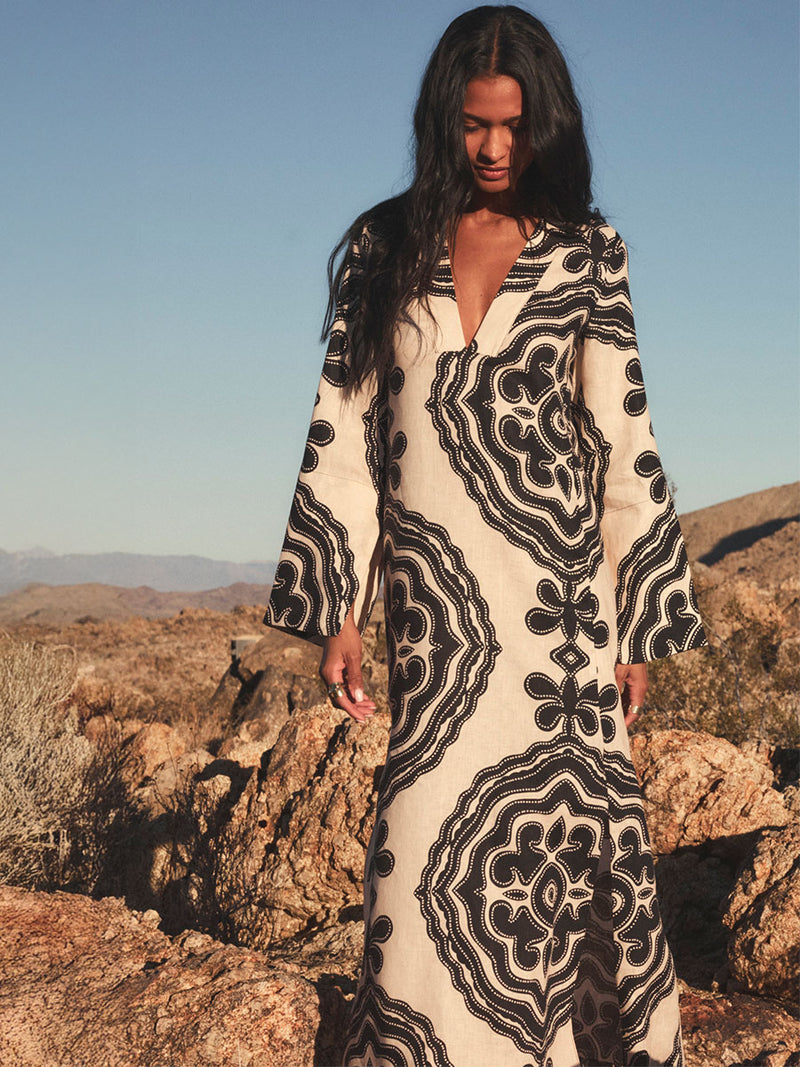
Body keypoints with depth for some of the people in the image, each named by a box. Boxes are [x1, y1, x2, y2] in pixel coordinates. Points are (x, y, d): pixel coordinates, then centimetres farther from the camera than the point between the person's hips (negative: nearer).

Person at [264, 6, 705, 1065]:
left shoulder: (585, 255, 8)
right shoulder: (385, 248, 9)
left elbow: (624, 444, 6)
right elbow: (344, 431, 8)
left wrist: (638, 626, 3)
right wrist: (339, 612, 1)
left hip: (559, 590, 0)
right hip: (434, 600, 1)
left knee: (568, 827, -2)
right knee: (435, 842, -3)